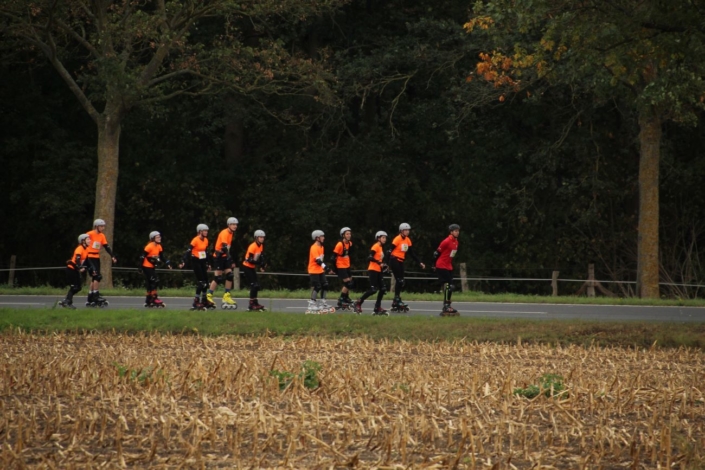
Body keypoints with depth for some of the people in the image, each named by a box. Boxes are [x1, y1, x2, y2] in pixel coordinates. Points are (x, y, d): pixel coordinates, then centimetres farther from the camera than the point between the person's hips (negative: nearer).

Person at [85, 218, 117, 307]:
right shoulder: (90, 234, -12)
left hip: (96, 258, 8)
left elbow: (107, 247, 10)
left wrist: (112, 256, -1)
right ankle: (96, 296, -13)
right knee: (97, 276, -16)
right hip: (90, 258, -8)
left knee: (94, 279, 9)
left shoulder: (102, 236, 9)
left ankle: (89, 300, 14)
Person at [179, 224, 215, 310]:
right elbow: (188, 251, -20)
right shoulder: (196, 240, -15)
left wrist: (207, 264, 21)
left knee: (205, 281, 10)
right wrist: (184, 262, -29)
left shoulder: (206, 240, 7)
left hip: (202, 261, 8)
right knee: (200, 282, -12)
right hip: (195, 261, -8)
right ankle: (196, 302, -10)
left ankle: (204, 300, 24)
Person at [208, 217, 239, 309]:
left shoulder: (230, 233, 12)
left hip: (225, 257, 8)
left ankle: (227, 296, 5)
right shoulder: (224, 233, -15)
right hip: (219, 256, -8)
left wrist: (231, 261, 20)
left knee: (230, 275, 0)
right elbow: (224, 246, -29)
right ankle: (209, 296, -3)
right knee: (218, 277, -10)